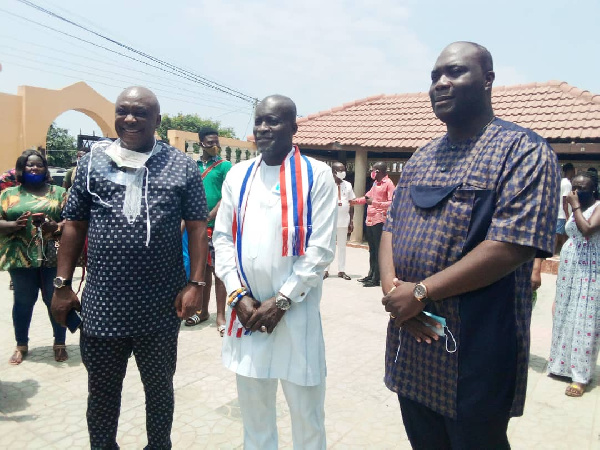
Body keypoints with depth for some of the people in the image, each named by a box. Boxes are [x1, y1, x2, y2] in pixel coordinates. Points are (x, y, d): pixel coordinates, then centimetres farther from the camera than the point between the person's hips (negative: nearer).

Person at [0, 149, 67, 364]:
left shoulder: (59, 192, 7)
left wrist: (56, 226, -17)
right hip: (21, 258, 1)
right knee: (23, 301, 10)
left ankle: (59, 343, 20)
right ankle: (21, 345, 27)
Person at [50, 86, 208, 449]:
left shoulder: (183, 167, -1)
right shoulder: (93, 161, 4)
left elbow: (197, 227, -2)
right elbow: (74, 226, 6)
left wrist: (196, 283, -9)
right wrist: (62, 284, 4)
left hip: (161, 308, -1)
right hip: (101, 306, 1)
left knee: (160, 386, 18)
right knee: (102, 391, 18)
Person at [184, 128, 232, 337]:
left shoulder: (225, 166, -1)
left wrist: (209, 217, -16)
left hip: (217, 226, -5)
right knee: (203, 268, 13)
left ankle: (220, 316, 4)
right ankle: (203, 311, 25)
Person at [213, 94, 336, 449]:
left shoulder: (316, 174, -4)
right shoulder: (238, 175, 7)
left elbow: (321, 248, -8)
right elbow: (223, 238, 6)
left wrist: (282, 300, -11)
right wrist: (238, 296, -5)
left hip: (296, 311, -3)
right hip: (246, 309, 4)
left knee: (306, 408, 12)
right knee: (253, 407, 19)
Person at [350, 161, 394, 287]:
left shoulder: (388, 183, -8)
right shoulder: (375, 183, 17)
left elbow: (391, 203, -18)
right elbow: (367, 197, 31)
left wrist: (374, 203, -23)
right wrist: (353, 201, 29)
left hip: (379, 221, -8)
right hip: (370, 220, 8)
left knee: (378, 250, -5)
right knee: (372, 250, 14)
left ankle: (376, 279, -2)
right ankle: (371, 275, 23)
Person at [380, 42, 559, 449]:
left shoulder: (524, 151, -10)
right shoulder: (421, 158, 11)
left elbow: (512, 246, -21)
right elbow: (391, 228, 10)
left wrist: (420, 292, -19)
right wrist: (391, 287, -9)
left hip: (474, 356, -6)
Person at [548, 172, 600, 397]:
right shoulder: (578, 208, 14)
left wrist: (575, 206, -15)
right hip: (568, 268, 8)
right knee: (565, 316, 11)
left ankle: (581, 375, 2)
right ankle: (564, 363, 23)